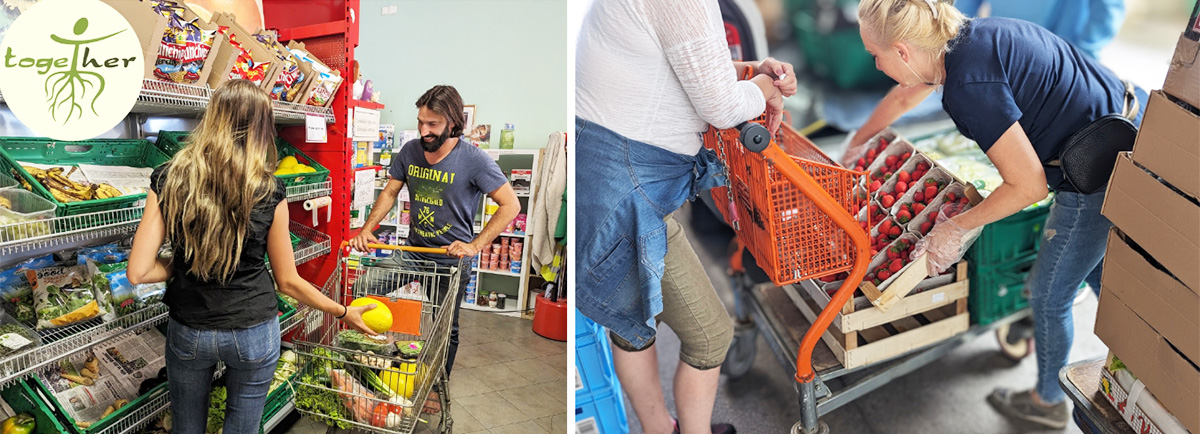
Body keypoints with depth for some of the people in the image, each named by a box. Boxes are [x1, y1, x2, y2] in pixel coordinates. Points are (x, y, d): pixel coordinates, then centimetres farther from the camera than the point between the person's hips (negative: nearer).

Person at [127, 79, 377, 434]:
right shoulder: (268, 191, -15)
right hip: (253, 333, -1)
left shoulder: (168, 179, -11)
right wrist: (344, 313, 7)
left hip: (188, 333, 2)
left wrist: (185, 264, 6)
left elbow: (139, 272, -13)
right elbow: (288, 281, -5)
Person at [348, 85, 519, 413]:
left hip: (451, 260, -4)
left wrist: (475, 246, -24)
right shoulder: (410, 151, -3)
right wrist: (367, 229, -7)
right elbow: (390, 192, 8)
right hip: (414, 252, 4)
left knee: (444, 329, 11)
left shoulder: (474, 160, -18)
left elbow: (511, 205, -17)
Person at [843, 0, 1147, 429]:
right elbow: (904, 96, 21)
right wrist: (856, 144, 34)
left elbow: (1029, 186, -23)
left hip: (1104, 176, -9)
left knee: (1048, 294, 12)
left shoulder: (969, 86, -29)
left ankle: (1047, 401, 37)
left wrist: (958, 228, -9)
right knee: (1097, 268, 29)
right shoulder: (959, 39, 0)